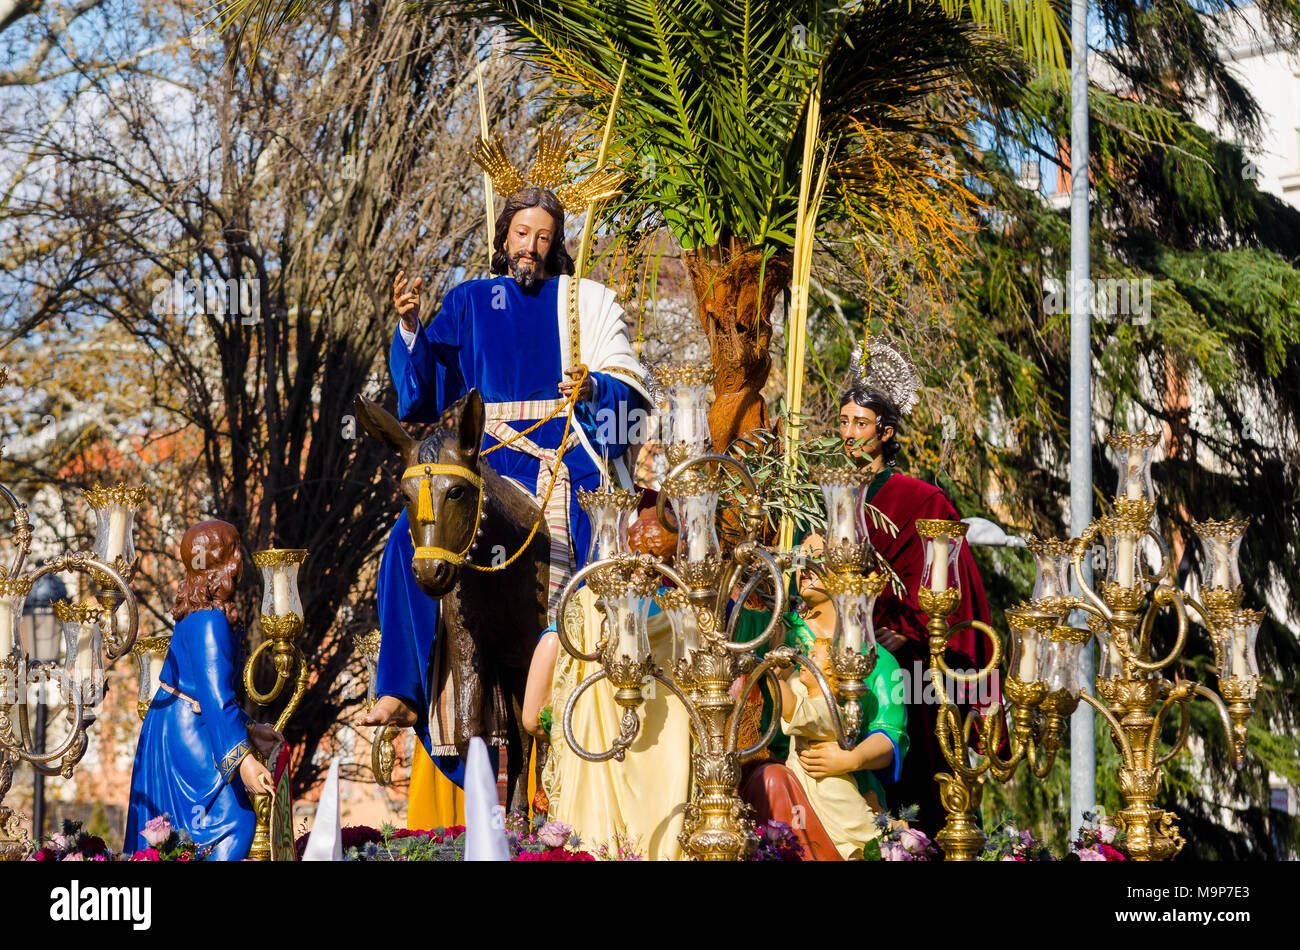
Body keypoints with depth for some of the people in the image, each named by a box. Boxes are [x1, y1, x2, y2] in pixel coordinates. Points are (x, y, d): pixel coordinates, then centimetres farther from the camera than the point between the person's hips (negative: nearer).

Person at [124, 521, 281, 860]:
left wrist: (251, 730, 27)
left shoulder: (195, 616, 12)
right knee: (234, 821, -15)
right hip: (188, 737, -10)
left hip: (171, 728, 10)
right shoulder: (211, 622, -19)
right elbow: (215, 697, -26)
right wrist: (241, 758, -30)